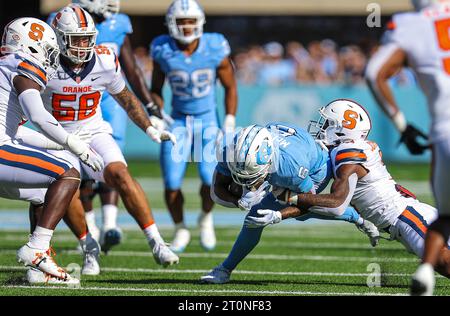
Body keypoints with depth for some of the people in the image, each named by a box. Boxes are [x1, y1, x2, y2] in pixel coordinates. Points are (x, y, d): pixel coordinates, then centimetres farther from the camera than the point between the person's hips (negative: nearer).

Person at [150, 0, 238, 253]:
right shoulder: (163, 51, -11)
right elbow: (156, 89, 5)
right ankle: (181, 230, 18)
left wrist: (230, 123, -5)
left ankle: (206, 218, 14)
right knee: (172, 184, -8)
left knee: (211, 179, -18)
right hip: (178, 120, 1)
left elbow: (230, 87, 0)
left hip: (208, 120, -1)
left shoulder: (215, 50, -14)